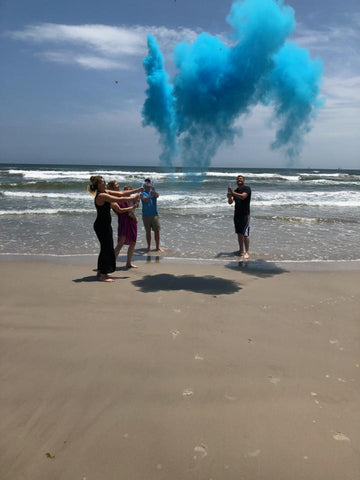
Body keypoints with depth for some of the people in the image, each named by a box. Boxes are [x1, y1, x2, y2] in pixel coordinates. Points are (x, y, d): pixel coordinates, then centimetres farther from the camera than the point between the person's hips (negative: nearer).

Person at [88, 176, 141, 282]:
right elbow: (120, 199, -20)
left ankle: (101, 271, 29)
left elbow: (121, 193, 12)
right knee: (107, 249, -6)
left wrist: (136, 190, 10)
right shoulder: (101, 195, -19)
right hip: (102, 225, -10)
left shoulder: (106, 192, 10)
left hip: (104, 225, 10)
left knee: (105, 248, 18)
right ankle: (102, 275, 0)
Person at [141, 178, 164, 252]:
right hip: (146, 215, -2)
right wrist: (151, 196, -37)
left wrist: (154, 191, -35)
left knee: (157, 231, 1)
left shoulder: (153, 192, 7)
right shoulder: (143, 193, 0)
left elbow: (157, 196, -15)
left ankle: (158, 247, 9)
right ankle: (148, 247, 16)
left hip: (154, 214, 2)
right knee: (148, 232, 6)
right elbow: (145, 200, -20)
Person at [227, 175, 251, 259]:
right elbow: (230, 202, 6)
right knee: (239, 233, 10)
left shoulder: (247, 188, -5)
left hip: (245, 215, -6)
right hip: (237, 214, 7)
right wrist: (229, 197, -14)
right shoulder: (236, 191, 14)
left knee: (245, 234, -8)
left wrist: (233, 193, -27)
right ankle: (241, 250, 20)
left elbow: (243, 197, -24)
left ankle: (246, 252, -5)